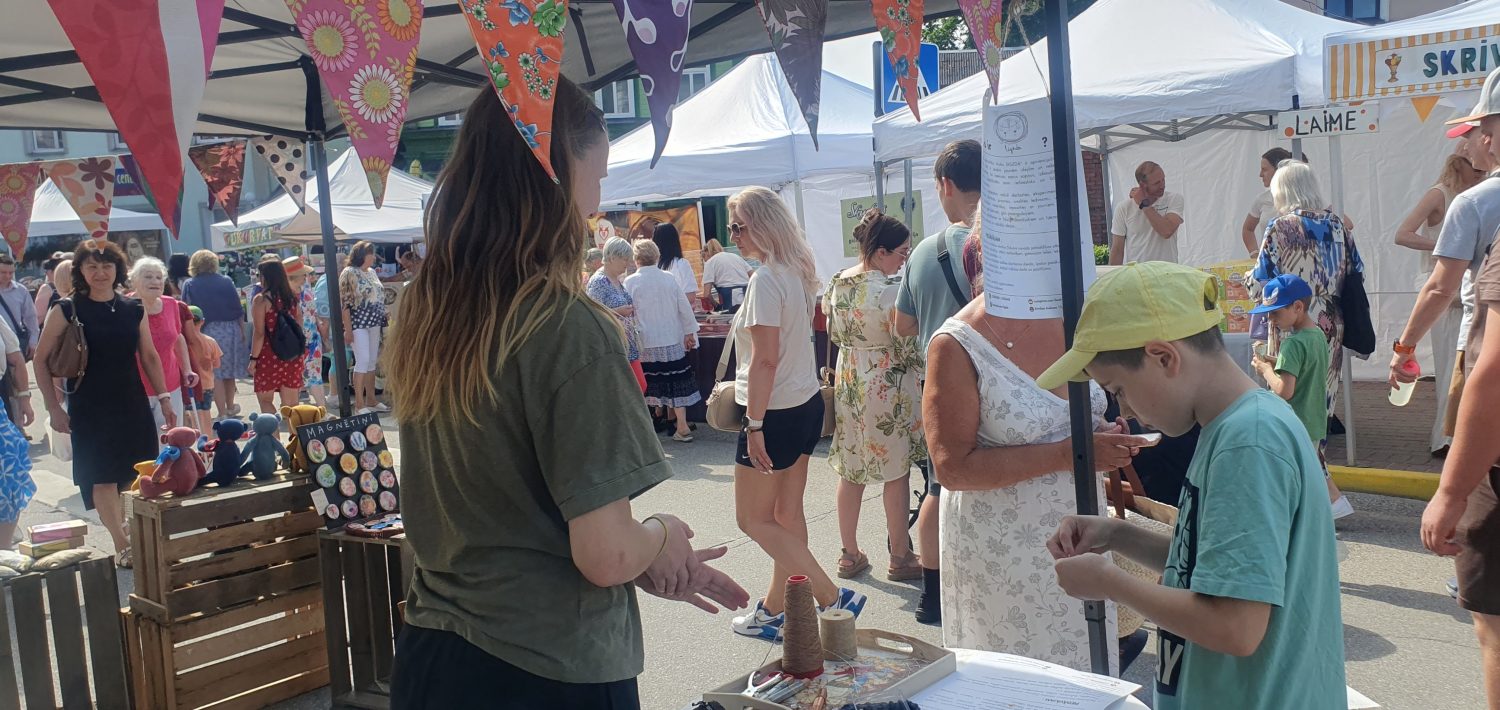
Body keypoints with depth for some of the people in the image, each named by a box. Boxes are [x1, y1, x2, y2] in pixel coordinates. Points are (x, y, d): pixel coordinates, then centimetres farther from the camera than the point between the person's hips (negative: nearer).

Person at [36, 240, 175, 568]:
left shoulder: (133, 310, 3)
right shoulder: (66, 310, -6)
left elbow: (149, 357, 11)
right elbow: (41, 360, -3)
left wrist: (164, 399, 8)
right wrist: (54, 408, -7)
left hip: (132, 404, 3)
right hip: (89, 408, -3)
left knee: (134, 472, 7)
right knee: (102, 476, -2)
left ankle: (127, 532, 27)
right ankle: (122, 546, 4)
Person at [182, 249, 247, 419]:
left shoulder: (189, 285, -1)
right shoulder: (226, 281, 2)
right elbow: (239, 310, 3)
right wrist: (242, 333, 10)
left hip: (207, 332, -2)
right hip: (230, 329, 2)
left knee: (215, 373, 3)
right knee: (229, 370, 16)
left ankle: (222, 413, 4)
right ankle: (230, 407, 29)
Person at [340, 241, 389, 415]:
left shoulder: (372, 272, 12)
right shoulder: (349, 273, -10)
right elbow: (345, 302, -14)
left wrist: (382, 321, 14)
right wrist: (348, 328, -18)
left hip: (374, 322, 7)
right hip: (358, 323, -7)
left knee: (372, 362, 10)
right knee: (363, 361, -10)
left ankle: (371, 400, 19)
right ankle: (359, 405, -5)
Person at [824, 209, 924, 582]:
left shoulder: (835, 284, 2)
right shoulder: (892, 289, -20)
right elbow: (906, 345, -16)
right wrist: (919, 368, 1)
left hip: (847, 383, 7)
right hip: (887, 387, -7)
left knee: (850, 473, 14)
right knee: (895, 474, 6)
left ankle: (850, 555, 23)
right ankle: (900, 558, 17)